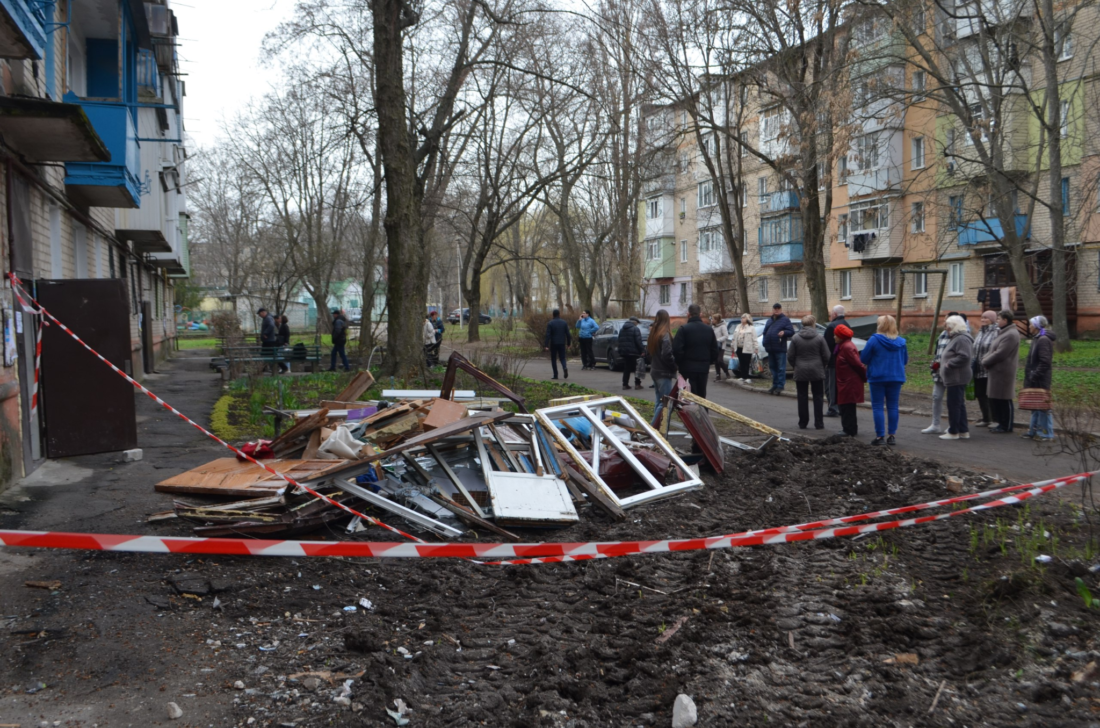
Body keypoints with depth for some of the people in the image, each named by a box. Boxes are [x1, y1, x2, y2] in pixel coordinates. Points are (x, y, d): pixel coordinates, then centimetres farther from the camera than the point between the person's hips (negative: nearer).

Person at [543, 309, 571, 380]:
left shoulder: (550, 323, -7)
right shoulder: (564, 322, 3)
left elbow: (548, 335, -12)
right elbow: (568, 334, 2)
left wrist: (546, 346, -13)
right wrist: (568, 343, 12)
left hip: (553, 344, -2)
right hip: (562, 343, 2)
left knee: (553, 359, 9)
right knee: (562, 358, 11)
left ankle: (555, 375, 6)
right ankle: (565, 368, -19)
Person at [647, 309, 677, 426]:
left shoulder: (653, 333, 10)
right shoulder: (665, 335, -16)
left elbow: (647, 351, 18)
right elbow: (667, 355, -22)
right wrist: (674, 366, -8)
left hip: (655, 371, 9)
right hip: (664, 373, -9)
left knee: (659, 401, 15)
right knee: (664, 403, -8)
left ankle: (655, 426, 16)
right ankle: (653, 427, -15)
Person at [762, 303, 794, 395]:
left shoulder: (785, 320, 0)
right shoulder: (770, 321, 20)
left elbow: (791, 332, -5)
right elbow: (765, 332, 25)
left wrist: (784, 332, -25)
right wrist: (765, 343, 10)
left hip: (780, 349, -7)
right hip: (771, 349, 7)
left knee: (781, 368, -5)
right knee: (773, 367, 12)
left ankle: (780, 386, -3)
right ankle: (774, 385, 19)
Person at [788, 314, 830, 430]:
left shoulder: (796, 338, -4)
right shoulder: (819, 338, -7)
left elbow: (790, 356, -2)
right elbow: (826, 356, -5)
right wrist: (822, 367, 12)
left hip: (801, 372, 1)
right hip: (817, 371, -1)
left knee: (802, 397, 9)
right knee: (818, 397, 7)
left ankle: (803, 423, 12)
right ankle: (819, 423, 5)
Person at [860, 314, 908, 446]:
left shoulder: (874, 339, -10)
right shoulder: (901, 341, 3)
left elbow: (864, 358, -7)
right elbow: (905, 360, 13)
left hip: (877, 377, -4)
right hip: (896, 377, 4)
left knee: (878, 407, 1)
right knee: (892, 407, 9)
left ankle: (880, 436, -2)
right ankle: (892, 435, 10)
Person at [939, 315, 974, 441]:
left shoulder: (962, 339, -16)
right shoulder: (955, 338, 19)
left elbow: (964, 357, -28)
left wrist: (949, 364, -20)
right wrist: (943, 362, 14)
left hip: (957, 378, -11)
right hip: (955, 377, 11)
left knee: (954, 405, -6)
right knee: (959, 405, 15)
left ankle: (953, 432, -1)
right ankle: (963, 431, 20)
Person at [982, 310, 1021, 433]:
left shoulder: (1011, 335, -17)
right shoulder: (1004, 333, 17)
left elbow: (999, 354, -21)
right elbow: (993, 350, 20)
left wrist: (985, 362, -10)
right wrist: (985, 358, 3)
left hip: (1003, 372, -10)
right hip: (997, 372, 10)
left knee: (1004, 400, -2)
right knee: (995, 398, 14)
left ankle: (1006, 426, 6)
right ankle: (1000, 423, 23)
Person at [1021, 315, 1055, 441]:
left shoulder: (1044, 340, -18)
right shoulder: (1037, 339, 14)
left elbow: (1045, 362, -23)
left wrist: (1034, 376, -21)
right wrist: (1030, 377, 16)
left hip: (1041, 382, -10)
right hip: (1035, 380, 10)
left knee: (1042, 406, -3)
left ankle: (1046, 433, 4)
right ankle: (1034, 431, 25)